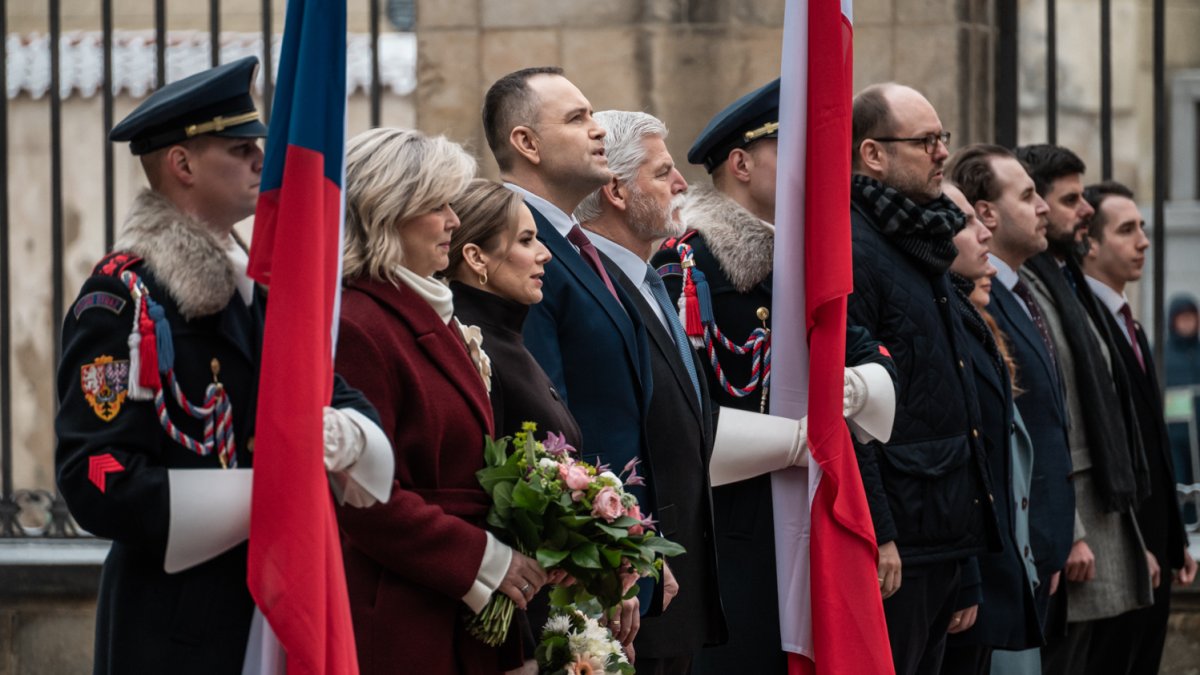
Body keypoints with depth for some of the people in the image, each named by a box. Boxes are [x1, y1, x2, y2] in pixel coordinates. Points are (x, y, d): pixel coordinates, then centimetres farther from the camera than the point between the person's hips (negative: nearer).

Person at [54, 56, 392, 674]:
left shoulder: (255, 288, 13)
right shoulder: (120, 301, -13)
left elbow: (345, 401, 14)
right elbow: (98, 487, -21)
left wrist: (343, 436, -11)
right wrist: (261, 496, -24)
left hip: (280, 615, 7)